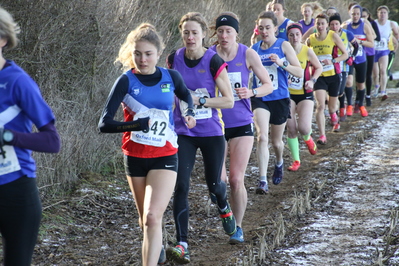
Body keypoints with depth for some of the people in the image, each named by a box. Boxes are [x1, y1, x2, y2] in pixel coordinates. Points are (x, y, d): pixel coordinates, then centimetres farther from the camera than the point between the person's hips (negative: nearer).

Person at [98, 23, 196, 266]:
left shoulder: (171, 77, -5)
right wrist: (135, 125, -32)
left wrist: (190, 112, -1)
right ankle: (157, 246, 48)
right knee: (145, 218, 18)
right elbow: (104, 124, -17)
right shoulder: (127, 81, -11)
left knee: (152, 216, -19)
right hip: (135, 157, 1)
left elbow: (185, 94, 20)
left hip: (164, 157, -1)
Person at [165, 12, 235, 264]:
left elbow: (229, 101, -13)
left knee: (213, 184, 11)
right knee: (181, 186, -11)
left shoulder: (214, 61, -13)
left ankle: (224, 206, 49)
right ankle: (182, 244, -10)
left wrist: (199, 100, -21)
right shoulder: (174, 59, -3)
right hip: (183, 132, 2)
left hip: (211, 132, -2)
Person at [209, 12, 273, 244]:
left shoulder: (247, 54, -4)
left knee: (236, 180, -6)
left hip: (241, 124, -1)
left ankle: (238, 227, 12)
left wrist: (251, 92, -17)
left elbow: (269, 85, 1)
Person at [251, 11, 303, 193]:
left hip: (279, 99, -1)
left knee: (276, 141, 15)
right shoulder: (254, 49, 3)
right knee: (262, 136, -21)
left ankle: (279, 163, 50)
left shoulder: (283, 46, -5)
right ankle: (262, 180, -22)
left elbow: (300, 73, -9)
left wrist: (282, 63, -24)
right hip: (259, 99, 1)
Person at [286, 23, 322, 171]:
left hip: (305, 94, -1)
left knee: (304, 128, -14)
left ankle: (308, 138, 25)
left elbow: (319, 67, 5)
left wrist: (312, 80, -10)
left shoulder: (307, 51, -9)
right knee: (291, 129, -1)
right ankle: (296, 160, 15)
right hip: (288, 94, 1)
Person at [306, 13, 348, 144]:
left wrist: (332, 61, -19)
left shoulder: (333, 36, -8)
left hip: (333, 75, 0)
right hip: (319, 76, 0)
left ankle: (333, 114, 52)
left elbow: (345, 54, -5)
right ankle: (322, 135, -16)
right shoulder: (310, 39, -2)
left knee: (332, 107, 14)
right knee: (320, 105, -17)